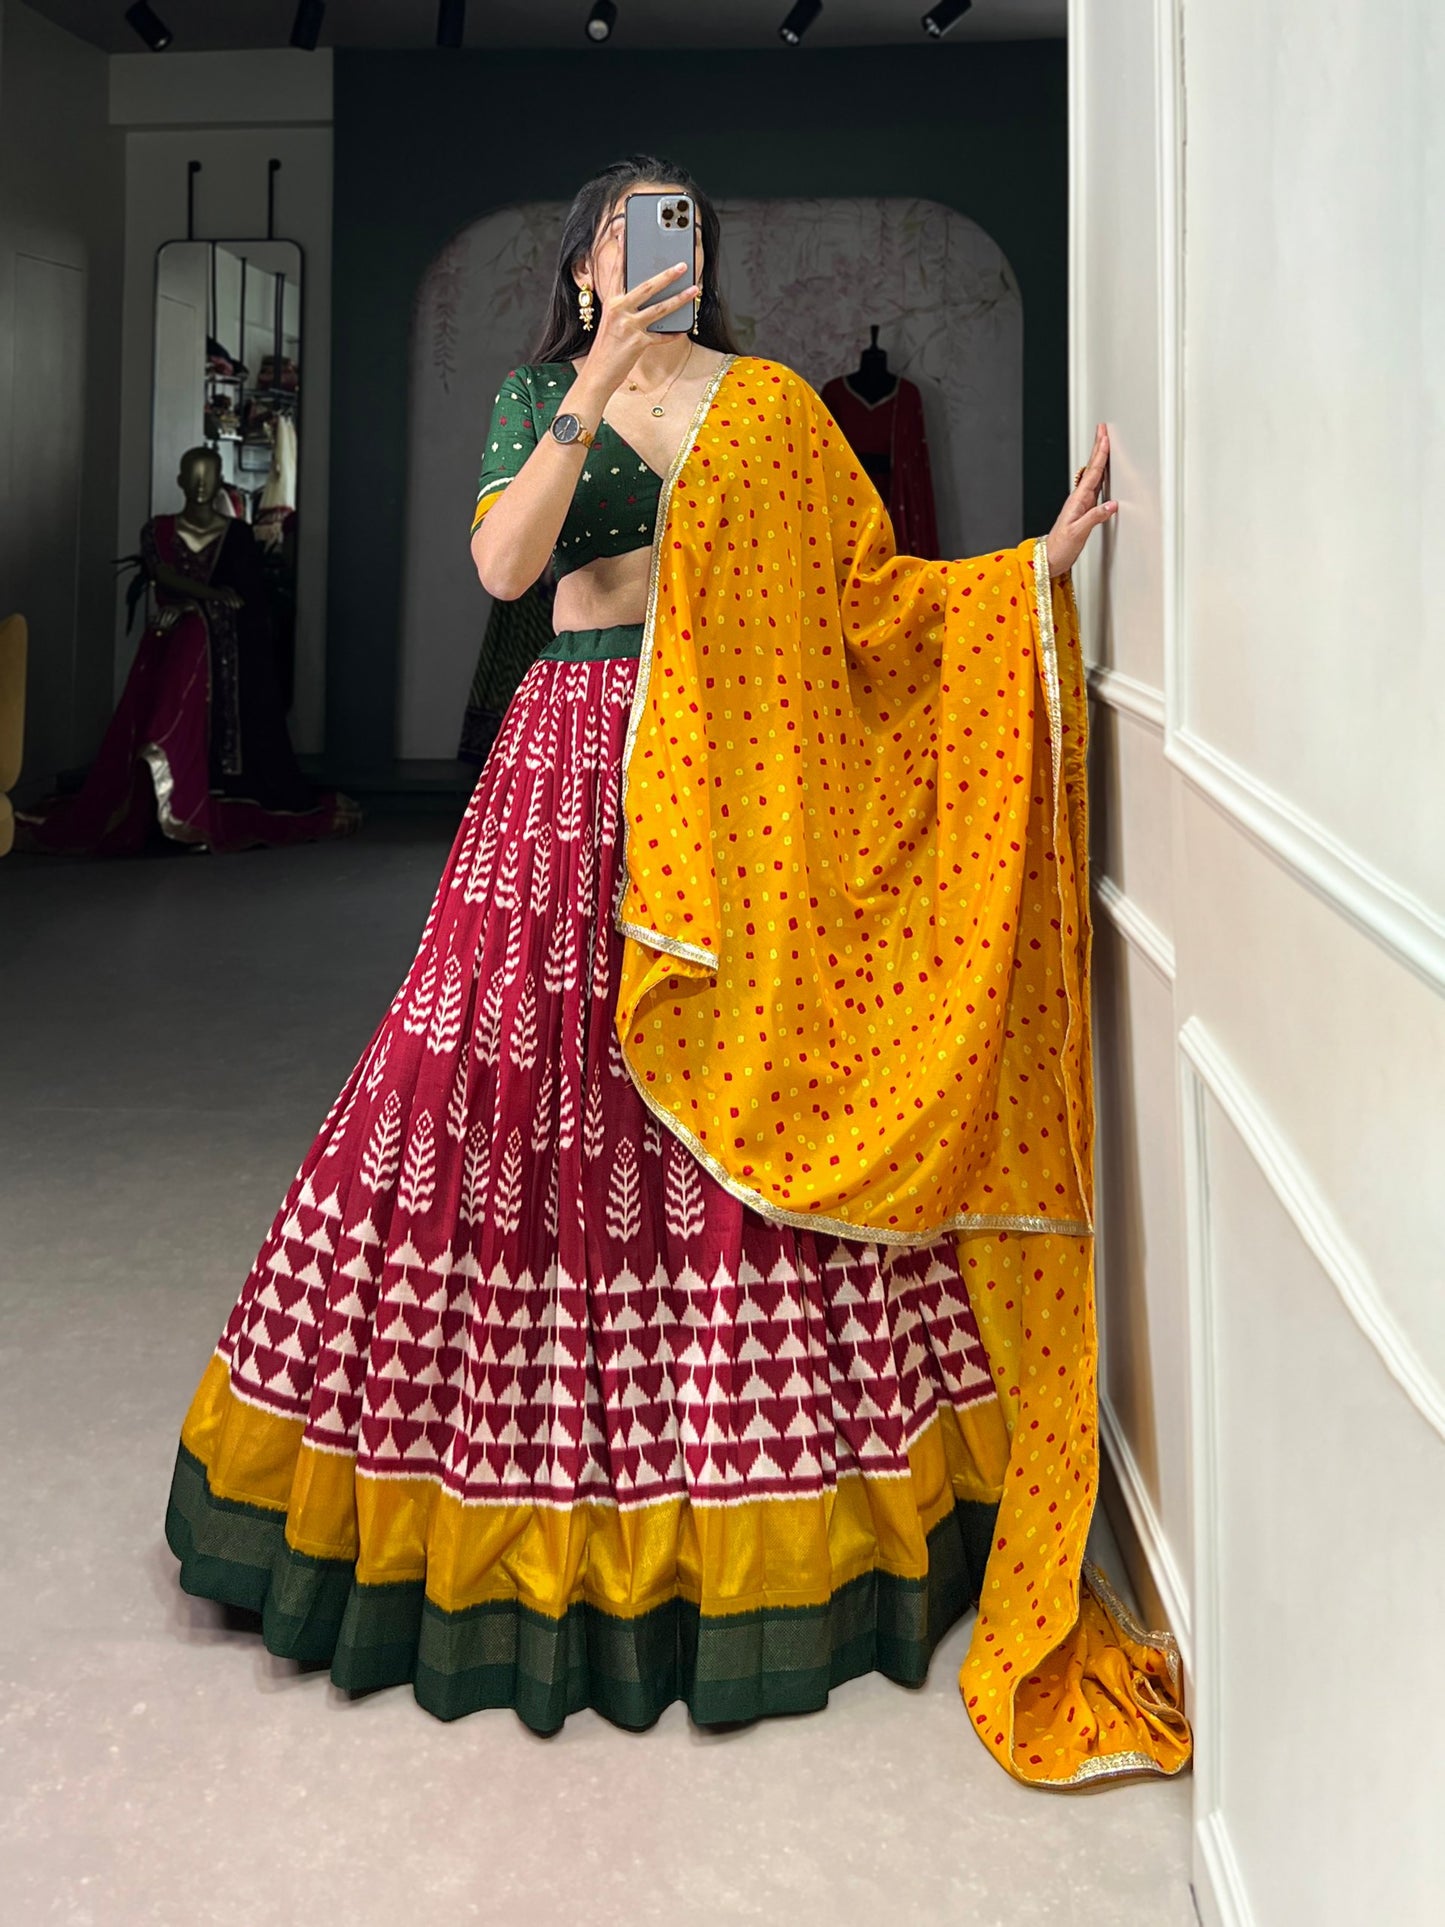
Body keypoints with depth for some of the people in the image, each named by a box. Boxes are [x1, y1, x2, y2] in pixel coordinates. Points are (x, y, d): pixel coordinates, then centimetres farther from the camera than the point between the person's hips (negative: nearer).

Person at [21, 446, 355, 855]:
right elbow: (162, 575, -7)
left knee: (231, 732, -11)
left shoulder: (238, 535, 7)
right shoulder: (158, 530, 10)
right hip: (173, 646, 1)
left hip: (227, 648, -1)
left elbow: (254, 602, 3)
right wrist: (213, 594, -19)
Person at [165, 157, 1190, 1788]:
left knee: (747, 1107, 0)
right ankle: (537, 1507, 13)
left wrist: (1035, 567, -1)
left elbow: (869, 588, 9)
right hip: (579, 762, 0)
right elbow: (501, 567, -7)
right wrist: (594, 394, -15)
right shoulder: (536, 400, 11)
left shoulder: (774, 407, 13)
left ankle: (740, 1515, 16)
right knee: (524, 1088, -4)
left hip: (736, 779, 1)